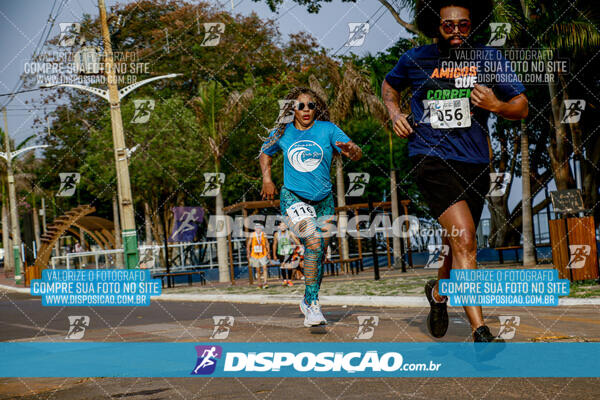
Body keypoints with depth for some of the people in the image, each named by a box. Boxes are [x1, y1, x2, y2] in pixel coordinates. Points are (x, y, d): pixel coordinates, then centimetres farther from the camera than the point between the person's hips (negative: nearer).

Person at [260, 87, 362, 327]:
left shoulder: (327, 129, -4)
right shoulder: (283, 132, 0)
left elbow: (357, 154, -13)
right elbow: (265, 153, 20)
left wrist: (351, 150, -37)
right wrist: (267, 179, 7)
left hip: (323, 200, 3)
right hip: (293, 198, -2)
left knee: (319, 254, 12)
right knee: (314, 242, -25)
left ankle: (308, 301, 35)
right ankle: (312, 305, -20)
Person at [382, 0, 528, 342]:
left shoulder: (488, 58, 4)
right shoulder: (415, 59, 4)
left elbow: (522, 107, 7)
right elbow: (390, 85, 26)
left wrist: (496, 105, -14)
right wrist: (395, 114, 7)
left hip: (475, 163, 3)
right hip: (431, 158, -3)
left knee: (461, 244, 16)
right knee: (464, 241, -20)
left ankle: (439, 291, 49)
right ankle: (480, 332, -23)